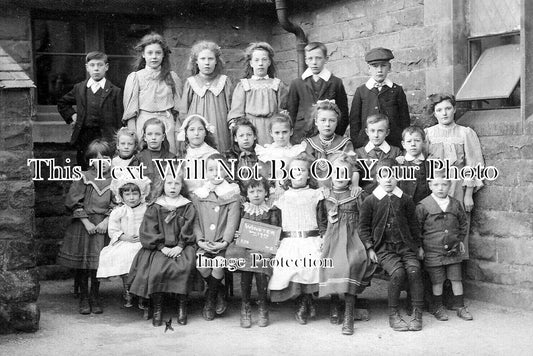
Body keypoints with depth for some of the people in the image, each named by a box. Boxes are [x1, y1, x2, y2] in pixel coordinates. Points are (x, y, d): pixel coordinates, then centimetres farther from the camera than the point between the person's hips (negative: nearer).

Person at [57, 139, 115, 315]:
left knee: (97, 263, 2)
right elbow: (75, 203, -5)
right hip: (83, 224, -1)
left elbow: (115, 205, 1)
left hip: (102, 225, 1)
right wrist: (86, 223, -11)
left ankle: (95, 298, 17)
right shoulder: (83, 178, -3)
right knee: (81, 264, 3)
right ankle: (83, 299, 16)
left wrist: (106, 222, -11)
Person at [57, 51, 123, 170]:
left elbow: (119, 120, -3)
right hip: (83, 137, 3)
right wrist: (71, 115, 10)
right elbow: (62, 103, 27)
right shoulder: (79, 88, 10)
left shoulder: (115, 91, -1)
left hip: (105, 138, -3)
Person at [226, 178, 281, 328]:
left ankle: (263, 307, -3)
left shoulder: (273, 211, 10)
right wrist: (237, 235, 0)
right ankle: (245, 307, -4)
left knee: (260, 271, -23)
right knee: (245, 271, -22)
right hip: (245, 247, 1)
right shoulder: (243, 210, 16)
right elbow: (236, 229, 20)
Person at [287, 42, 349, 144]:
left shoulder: (336, 83, 5)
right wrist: (291, 138, 2)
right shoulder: (296, 84, 9)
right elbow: (291, 113, 10)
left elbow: (343, 114, 6)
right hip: (301, 138, 1)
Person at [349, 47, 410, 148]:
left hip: (394, 144, 0)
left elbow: (405, 120, 9)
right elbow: (354, 120, 8)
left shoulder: (397, 90, 8)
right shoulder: (361, 91, 8)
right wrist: (355, 143, 2)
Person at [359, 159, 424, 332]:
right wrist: (369, 248, -4)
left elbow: (413, 223, 19)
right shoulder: (370, 201, 3)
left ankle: (417, 314, -13)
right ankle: (393, 314, -11)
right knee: (397, 272, -26)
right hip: (383, 247, -3)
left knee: (414, 270, -22)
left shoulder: (405, 199, 11)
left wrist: (419, 245, 18)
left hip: (406, 245, 3)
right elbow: (363, 226, 6)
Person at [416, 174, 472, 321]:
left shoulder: (455, 204, 4)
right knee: (437, 281, 4)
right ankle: (438, 307, 19)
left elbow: (463, 223, 19)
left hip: (453, 251, 3)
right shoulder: (423, 206, -7)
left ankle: (460, 306, 19)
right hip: (433, 252, -3)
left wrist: (460, 240, 14)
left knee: (457, 279, 7)